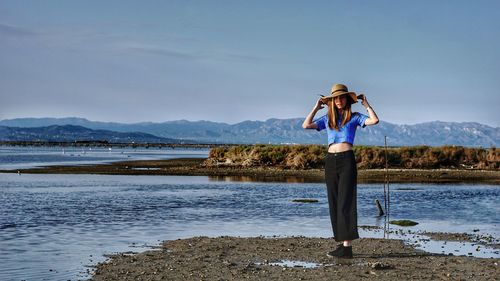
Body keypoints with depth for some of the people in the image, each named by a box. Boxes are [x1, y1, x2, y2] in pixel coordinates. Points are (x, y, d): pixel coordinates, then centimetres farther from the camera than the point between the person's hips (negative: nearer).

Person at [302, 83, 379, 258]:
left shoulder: (354, 117, 4)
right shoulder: (327, 119, 15)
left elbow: (374, 120, -10)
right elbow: (306, 125, 7)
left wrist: (366, 104, 0)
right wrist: (316, 108, 12)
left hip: (347, 160, -5)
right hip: (331, 161, 5)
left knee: (345, 202, -10)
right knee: (334, 203, 4)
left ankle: (347, 246, -12)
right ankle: (342, 243, 10)